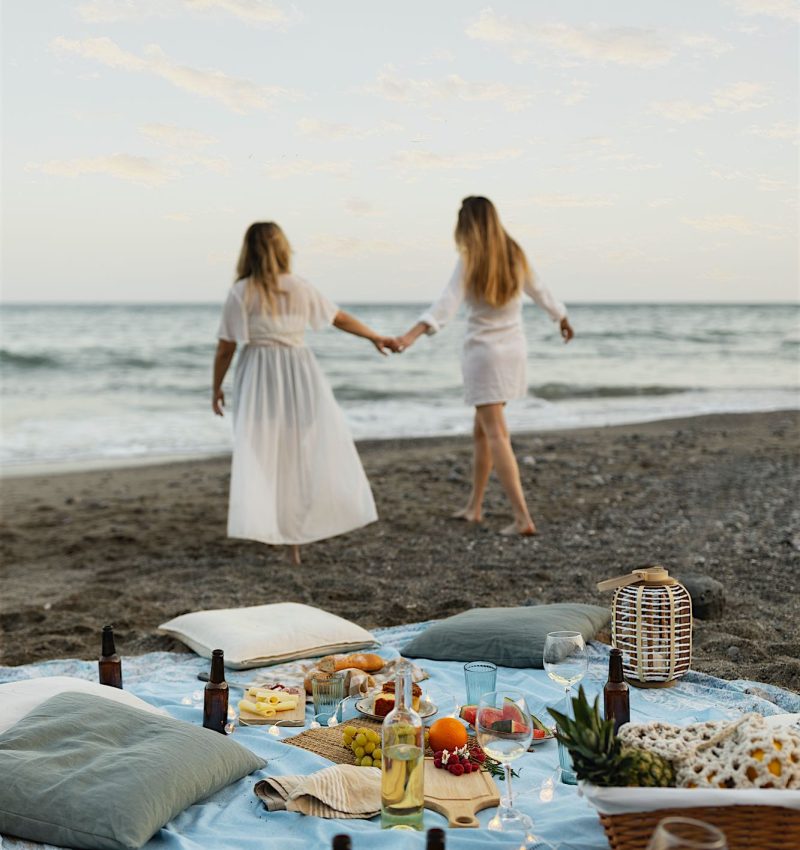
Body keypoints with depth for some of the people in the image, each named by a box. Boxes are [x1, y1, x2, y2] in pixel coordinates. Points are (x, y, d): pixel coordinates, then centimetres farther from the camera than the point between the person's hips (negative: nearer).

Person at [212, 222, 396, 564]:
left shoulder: (240, 293, -6)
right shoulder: (300, 287, 2)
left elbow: (225, 348, -5)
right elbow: (340, 318, 13)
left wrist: (217, 388, 9)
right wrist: (376, 337, 26)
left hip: (259, 375, -2)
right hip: (299, 371, 2)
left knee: (258, 451, 2)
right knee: (302, 448, 10)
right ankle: (297, 538, 15)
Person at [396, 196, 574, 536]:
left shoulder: (470, 261, -12)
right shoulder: (515, 255, 5)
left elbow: (447, 303, -27)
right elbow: (540, 291, 21)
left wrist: (412, 334, -38)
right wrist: (562, 319, 39)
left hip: (484, 352, -6)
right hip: (513, 351, 6)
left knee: (496, 435, -8)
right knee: (481, 431, 19)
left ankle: (523, 518, -16)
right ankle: (473, 506, 28)